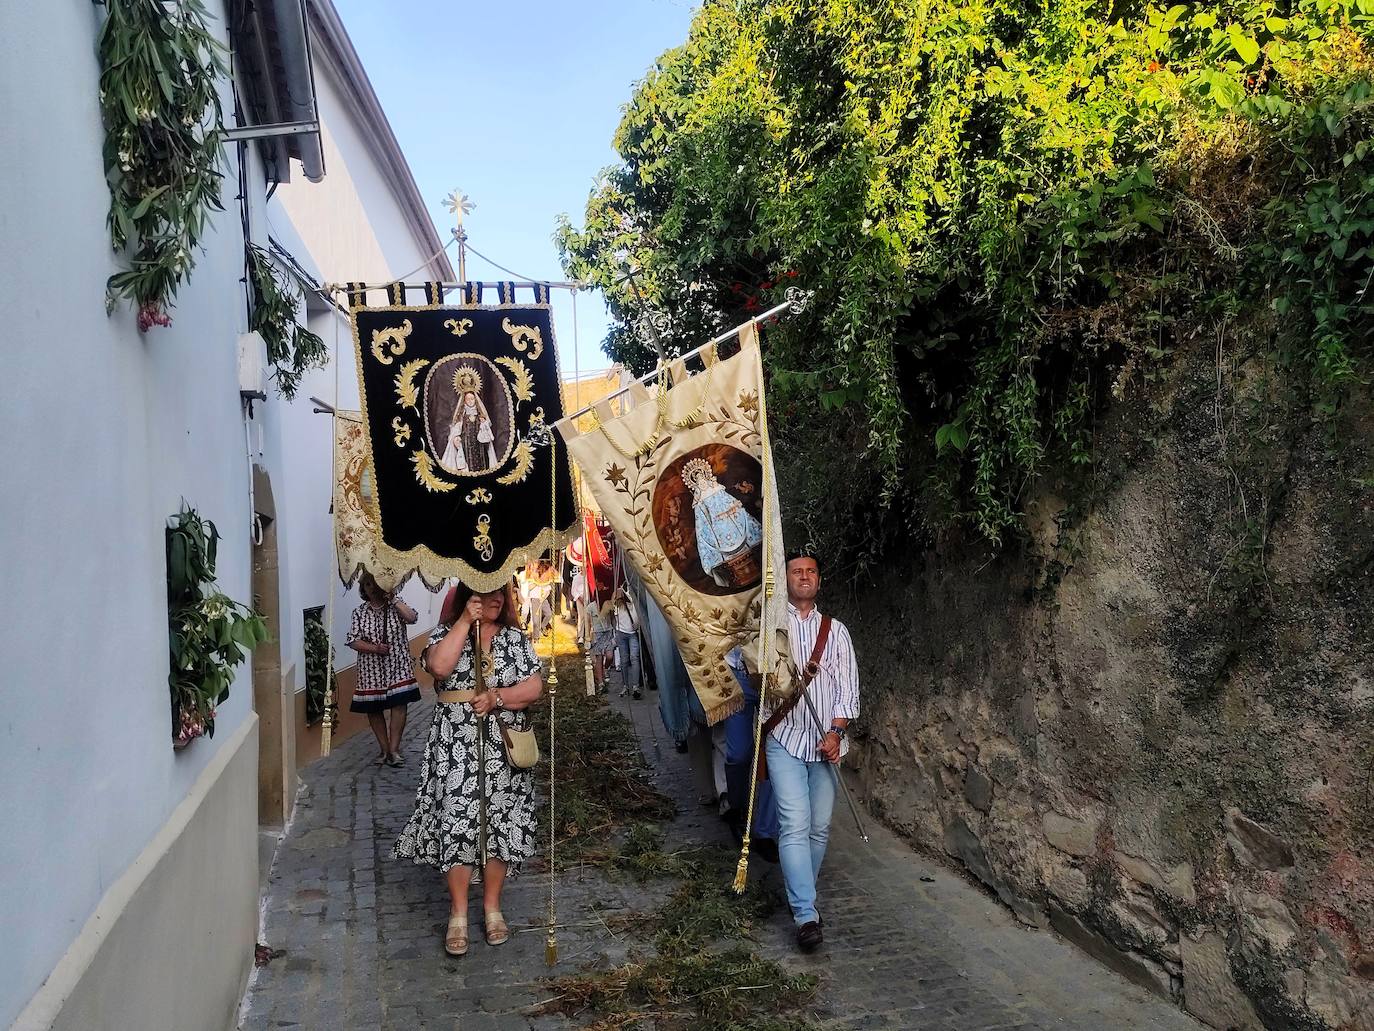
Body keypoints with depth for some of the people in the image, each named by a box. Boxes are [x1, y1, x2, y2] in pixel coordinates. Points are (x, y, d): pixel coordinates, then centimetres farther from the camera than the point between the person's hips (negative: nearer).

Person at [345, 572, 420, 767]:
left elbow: (412, 617, -18)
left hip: (397, 665, -1)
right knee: (373, 709, 6)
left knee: (399, 704, -9)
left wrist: (393, 599, -19)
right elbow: (353, 641, -4)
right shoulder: (359, 612, 3)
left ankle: (394, 749, -4)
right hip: (371, 669, 2)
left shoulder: (395, 605, 1)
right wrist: (374, 648, -19)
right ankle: (385, 749, 20)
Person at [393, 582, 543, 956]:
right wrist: (465, 621, -18)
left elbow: (534, 688, -2)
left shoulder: (515, 638, 7)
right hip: (457, 749, -2)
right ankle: (458, 913, 9)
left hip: (504, 750, 2)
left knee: (499, 823, 6)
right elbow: (439, 666, -20)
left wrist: (495, 697, -16)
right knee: (458, 822, -4)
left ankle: (492, 906, 21)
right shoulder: (447, 633, 2)